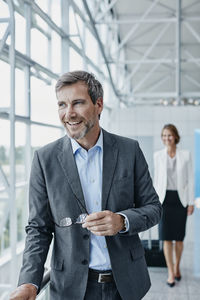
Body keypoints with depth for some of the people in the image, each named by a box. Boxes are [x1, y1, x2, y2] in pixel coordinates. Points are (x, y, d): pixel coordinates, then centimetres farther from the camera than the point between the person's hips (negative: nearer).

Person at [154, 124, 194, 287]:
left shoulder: (185, 155, 1)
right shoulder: (158, 155, 5)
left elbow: (190, 179, 2)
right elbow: (157, 179, 10)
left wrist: (191, 202, -2)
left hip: (180, 198, -1)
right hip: (164, 198, 1)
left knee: (179, 237, 6)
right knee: (166, 236, -3)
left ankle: (177, 266, 28)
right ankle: (171, 272, 5)